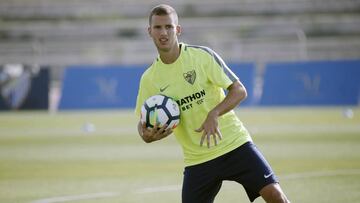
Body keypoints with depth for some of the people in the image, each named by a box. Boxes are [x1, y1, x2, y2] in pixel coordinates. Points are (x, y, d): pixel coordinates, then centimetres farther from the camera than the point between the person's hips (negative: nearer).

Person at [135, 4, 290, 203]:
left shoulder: (202, 55, -7)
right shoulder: (149, 78, 2)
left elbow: (239, 91, -8)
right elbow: (143, 122, 10)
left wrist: (214, 114, -25)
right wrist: (146, 135, -14)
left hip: (234, 144, -2)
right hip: (197, 160, 2)